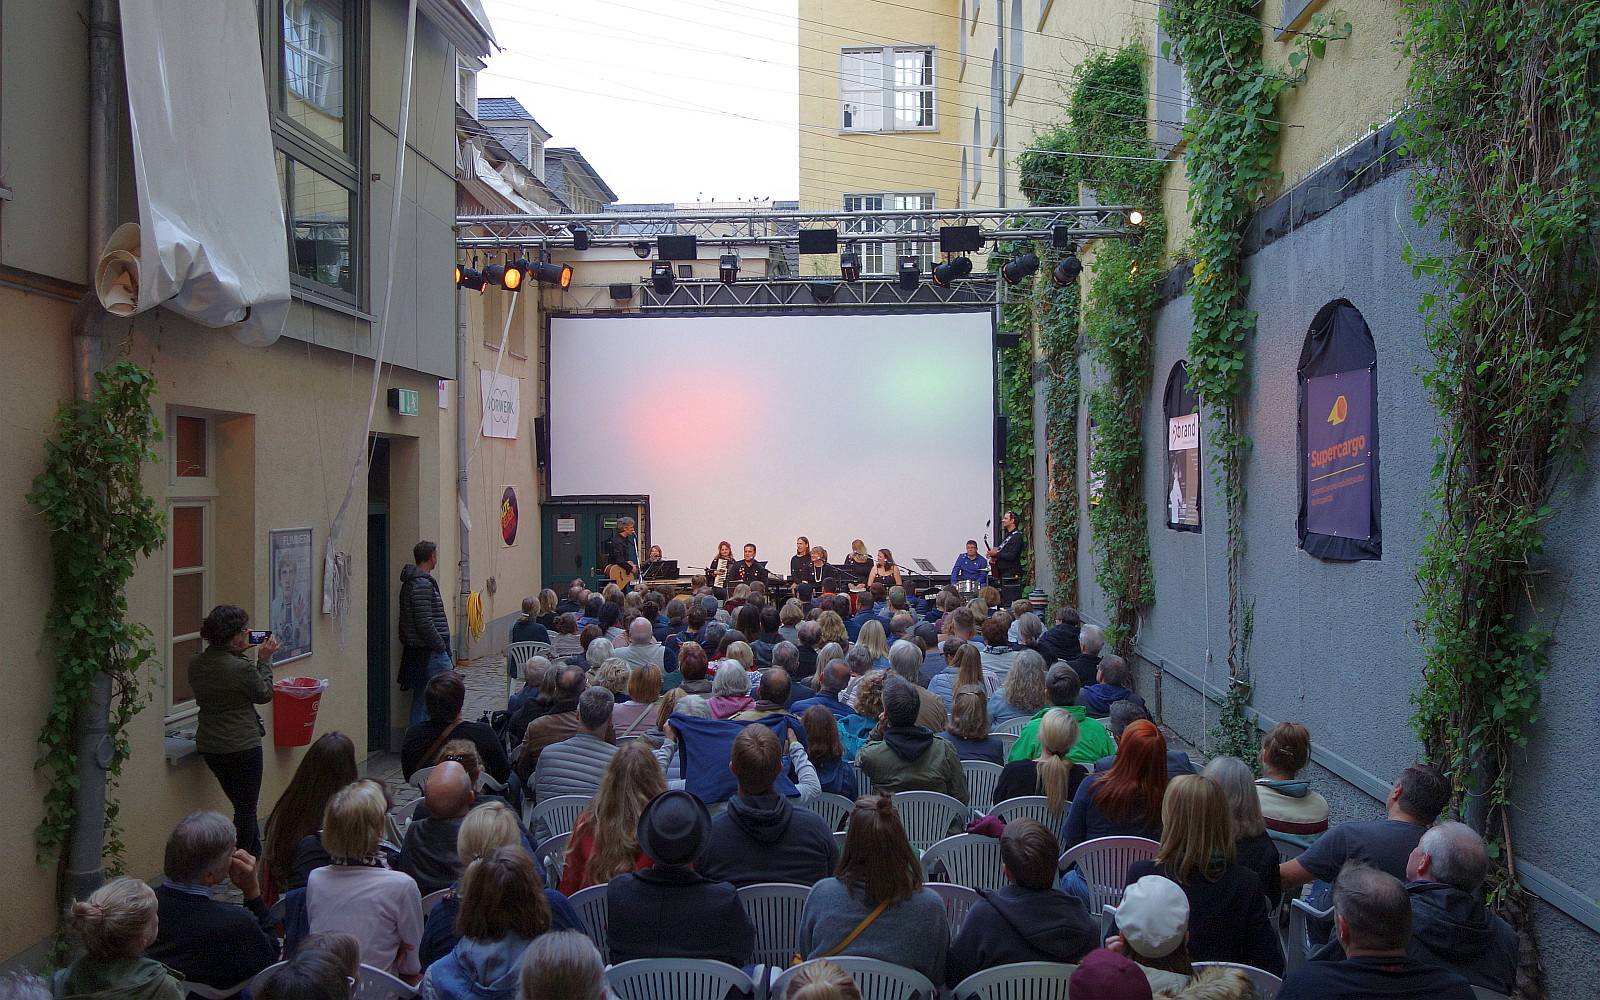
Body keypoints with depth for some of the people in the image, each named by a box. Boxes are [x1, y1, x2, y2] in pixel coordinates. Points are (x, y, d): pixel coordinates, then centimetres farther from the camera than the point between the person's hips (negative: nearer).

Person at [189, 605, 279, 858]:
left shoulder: (195, 664, -3)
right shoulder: (242, 667, -23)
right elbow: (264, 695, -6)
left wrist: (240, 654, 9)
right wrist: (264, 660, 2)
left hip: (209, 747, 7)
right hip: (243, 747, -7)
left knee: (242, 806, 22)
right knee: (246, 810, 8)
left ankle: (258, 856, 33)